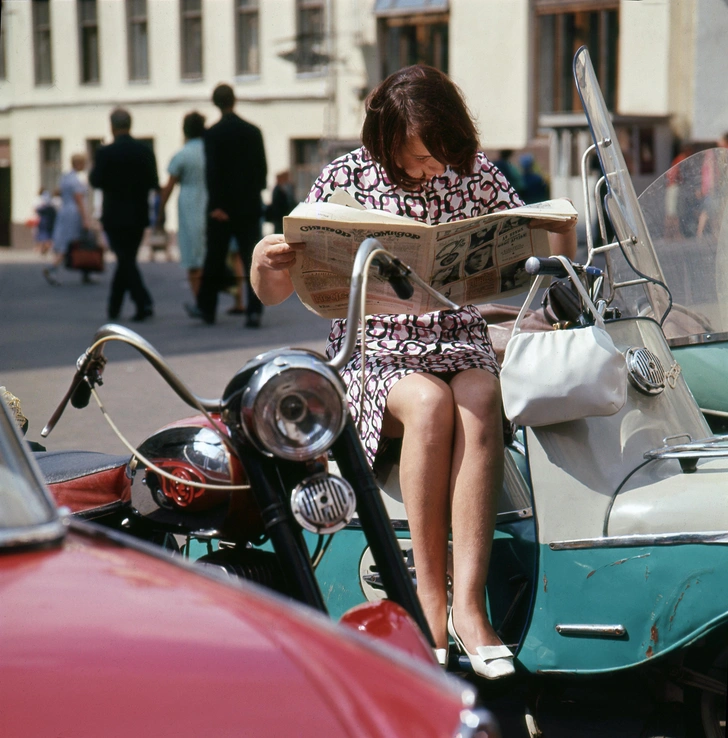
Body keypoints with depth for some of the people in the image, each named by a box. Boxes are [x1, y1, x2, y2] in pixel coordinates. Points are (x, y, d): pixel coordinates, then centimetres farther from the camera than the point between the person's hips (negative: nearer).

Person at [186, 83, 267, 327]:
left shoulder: (213, 133, -7)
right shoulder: (253, 131, 4)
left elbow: (212, 171, -13)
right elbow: (262, 168, 6)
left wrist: (216, 205, -14)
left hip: (223, 208, -2)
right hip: (250, 206, 2)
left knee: (215, 259, 9)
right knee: (252, 260, 0)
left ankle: (206, 307, 21)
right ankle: (254, 310, -8)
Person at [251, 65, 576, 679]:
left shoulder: (476, 173, 4)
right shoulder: (347, 180, -2)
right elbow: (273, 295, 0)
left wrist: (563, 231, -13)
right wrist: (265, 260, -24)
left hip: (462, 342, 2)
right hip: (374, 350, -1)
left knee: (479, 401, -34)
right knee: (430, 403, -35)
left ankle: (468, 603, -36)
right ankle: (431, 597, -25)